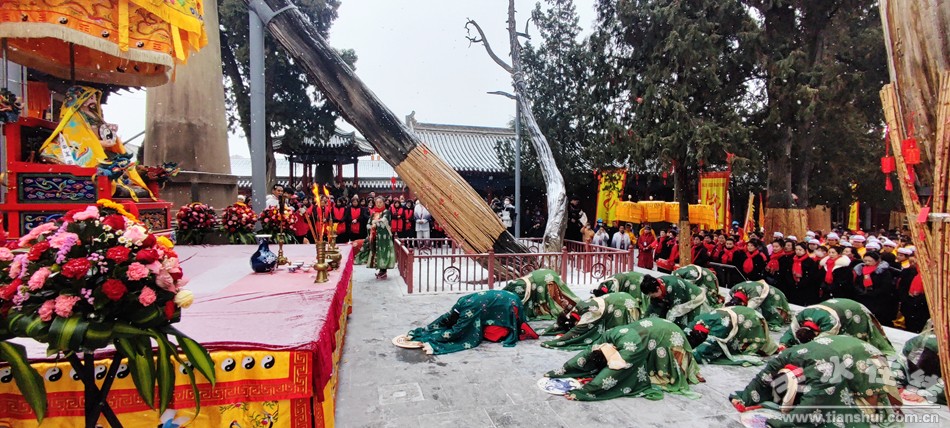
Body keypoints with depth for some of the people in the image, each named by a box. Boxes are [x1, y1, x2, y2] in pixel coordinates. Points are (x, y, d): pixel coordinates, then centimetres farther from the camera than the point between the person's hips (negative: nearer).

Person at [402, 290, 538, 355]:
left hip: (508, 304, -9)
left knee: (489, 334, -9)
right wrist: (422, 331, -7)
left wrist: (431, 339, -27)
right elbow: (445, 318, -3)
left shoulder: (470, 310, -28)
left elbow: (456, 331, -27)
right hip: (504, 299, 9)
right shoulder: (462, 303, -6)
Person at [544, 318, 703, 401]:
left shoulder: (630, 346, -39)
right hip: (654, 326, 6)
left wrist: (582, 392, -43)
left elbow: (613, 373, -40)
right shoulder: (609, 336, -20)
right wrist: (559, 371, -17)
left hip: (667, 335, -6)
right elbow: (588, 353, -15)